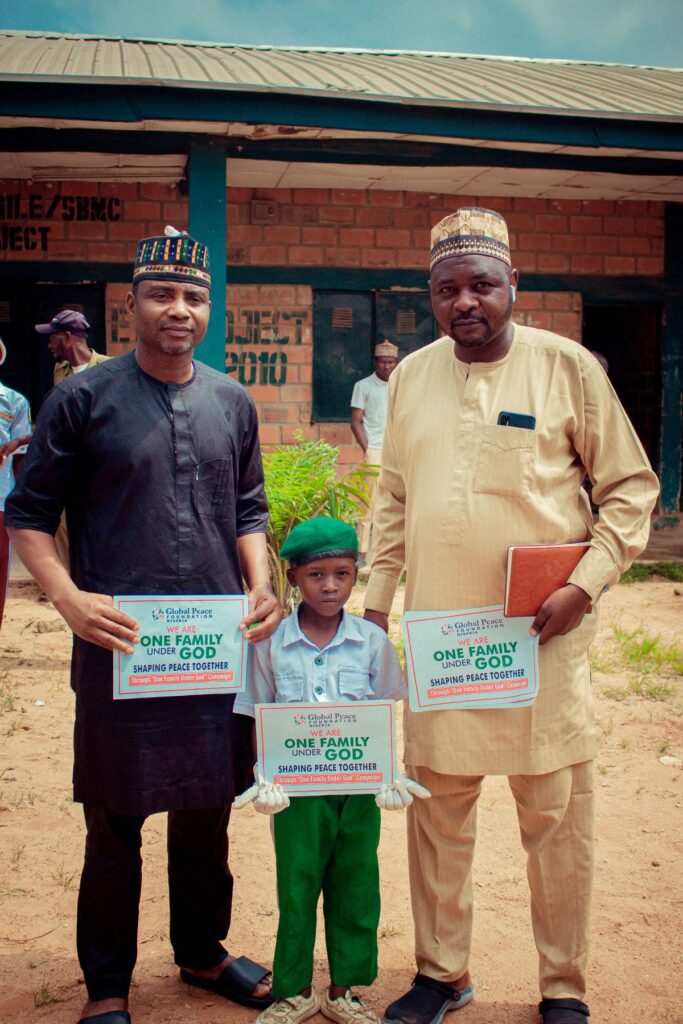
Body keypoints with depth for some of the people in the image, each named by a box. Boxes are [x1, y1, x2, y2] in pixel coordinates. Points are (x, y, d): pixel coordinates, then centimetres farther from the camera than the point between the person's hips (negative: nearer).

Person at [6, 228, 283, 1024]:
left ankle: (201, 951, 38)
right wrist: (68, 598, -16)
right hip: (118, 644, -4)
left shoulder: (232, 404, 9)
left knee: (207, 814, 17)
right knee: (114, 825, 7)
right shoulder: (82, 399, -3)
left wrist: (260, 587, 0)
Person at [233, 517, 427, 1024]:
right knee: (296, 887, 8)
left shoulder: (372, 640, -2)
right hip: (297, 787, -1)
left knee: (356, 887, 10)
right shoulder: (271, 644, -4)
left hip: (359, 786, 1)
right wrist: (266, 777, -9)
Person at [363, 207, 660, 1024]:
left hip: (541, 633, -3)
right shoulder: (411, 376, 8)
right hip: (436, 632, 4)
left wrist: (586, 585, -12)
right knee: (437, 806, 13)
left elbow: (631, 485, -1)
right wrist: (376, 601, 11)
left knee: (555, 815, 6)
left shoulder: (566, 366, -4)